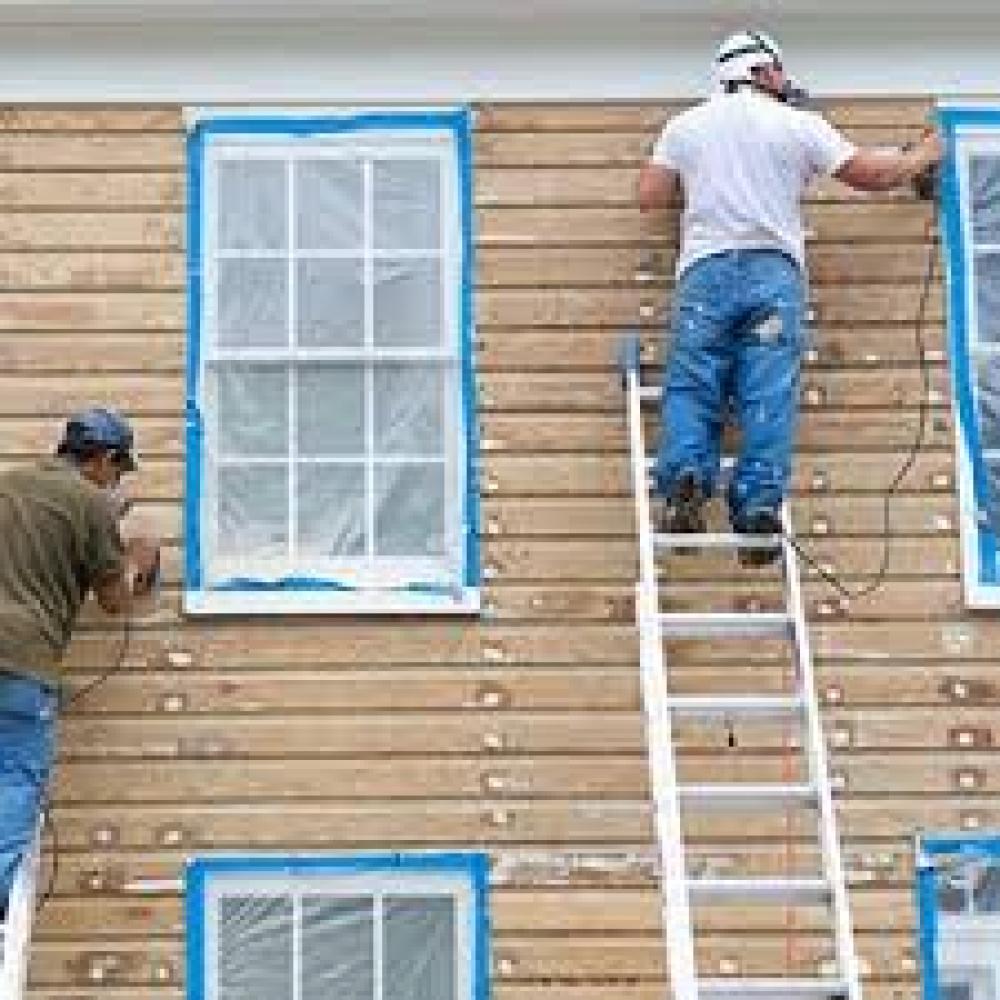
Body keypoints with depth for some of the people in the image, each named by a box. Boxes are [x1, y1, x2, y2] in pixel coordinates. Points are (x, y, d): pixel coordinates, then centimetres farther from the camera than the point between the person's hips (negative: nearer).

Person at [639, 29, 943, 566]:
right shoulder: (799, 125, 10)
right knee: (768, 398, -6)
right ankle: (758, 510, -15)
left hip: (705, 270, 1)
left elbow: (649, 196, 14)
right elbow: (872, 174, 13)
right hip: (775, 270, -1)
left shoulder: (684, 125, 15)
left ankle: (685, 479, -22)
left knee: (690, 387, 1)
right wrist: (921, 157, 32)